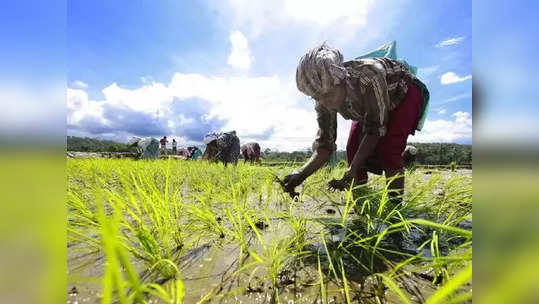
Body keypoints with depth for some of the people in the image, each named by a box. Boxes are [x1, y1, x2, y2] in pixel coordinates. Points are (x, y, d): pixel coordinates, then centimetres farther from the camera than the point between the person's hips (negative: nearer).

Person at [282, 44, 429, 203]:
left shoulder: (368, 76, -41)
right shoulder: (324, 102, -25)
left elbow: (375, 129, -32)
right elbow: (324, 144, -22)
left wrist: (352, 169, -38)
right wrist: (301, 174, -36)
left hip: (406, 91, -4)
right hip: (371, 104, 5)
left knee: (387, 149, -24)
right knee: (353, 149, -11)